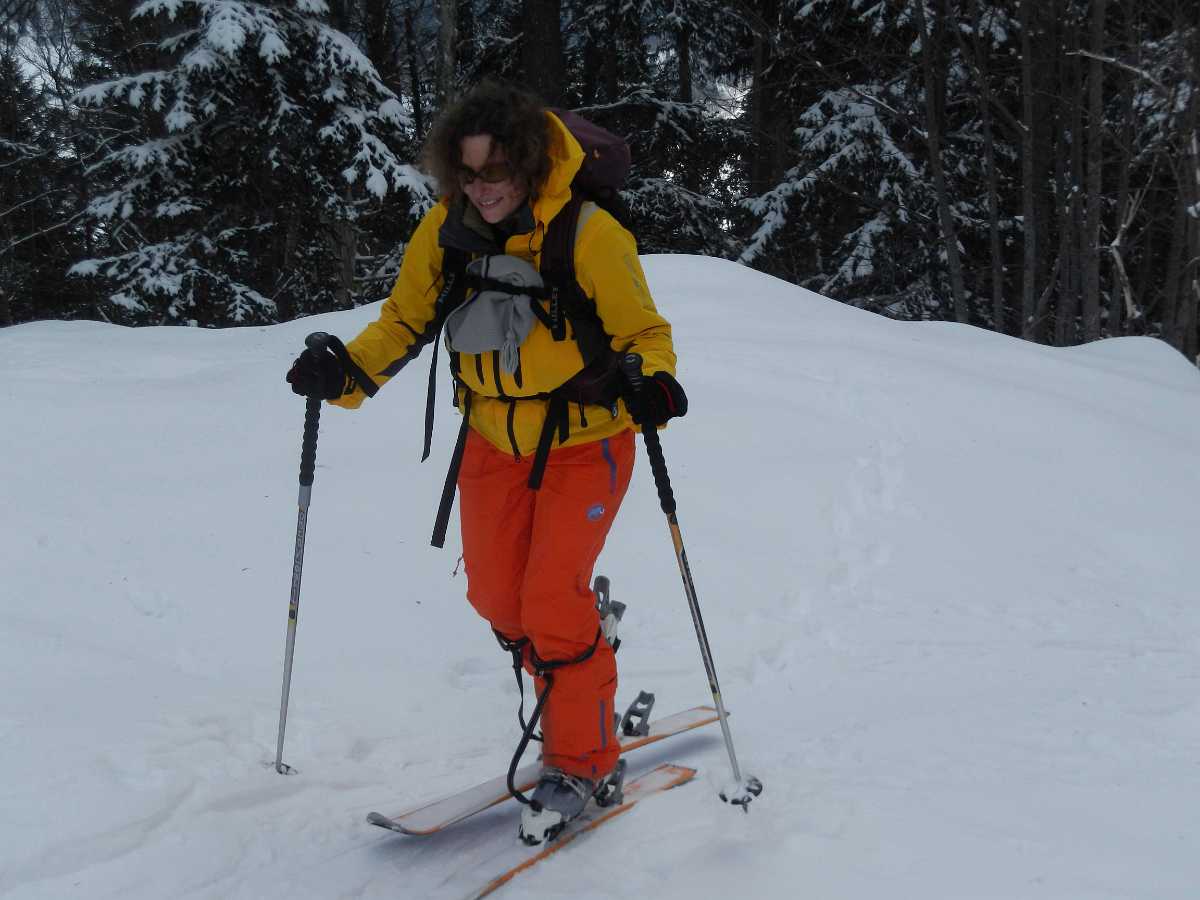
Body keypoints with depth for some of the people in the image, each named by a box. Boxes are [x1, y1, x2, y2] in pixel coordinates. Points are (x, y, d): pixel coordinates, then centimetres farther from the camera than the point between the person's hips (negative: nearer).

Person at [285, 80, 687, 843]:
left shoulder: (589, 235, -22)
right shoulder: (445, 232, -9)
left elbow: (644, 332, -14)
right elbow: (405, 321, 3)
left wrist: (653, 381, -36)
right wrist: (347, 371, -14)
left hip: (584, 442, -5)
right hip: (495, 440, 5)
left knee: (551, 600, -11)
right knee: (497, 596, 8)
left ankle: (582, 760, 9)